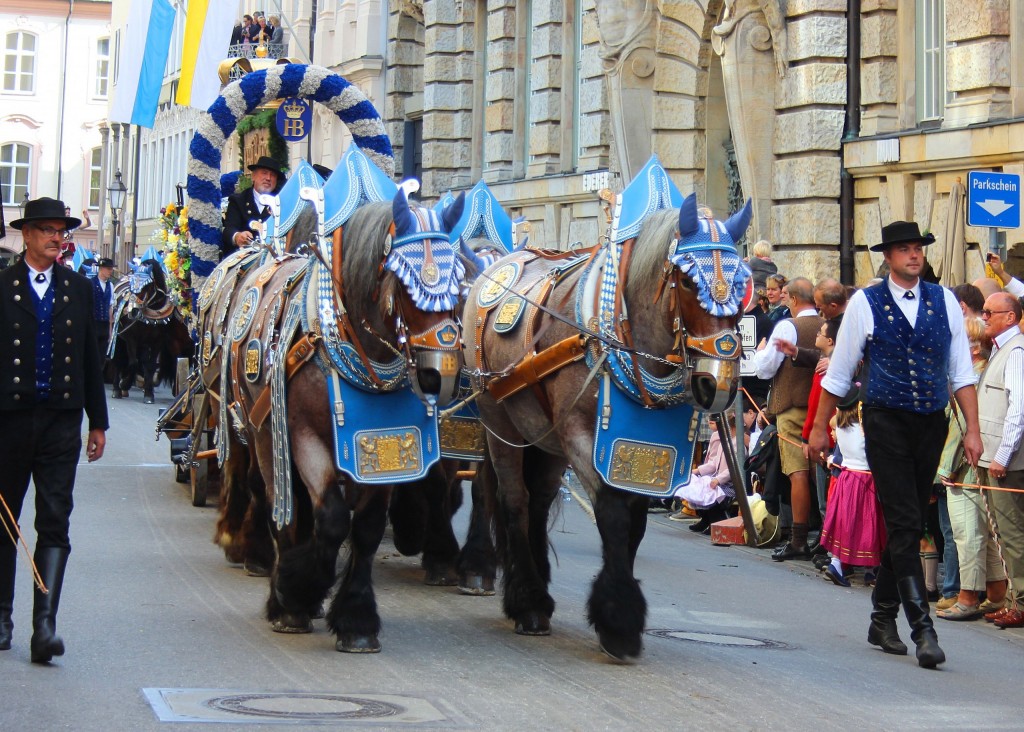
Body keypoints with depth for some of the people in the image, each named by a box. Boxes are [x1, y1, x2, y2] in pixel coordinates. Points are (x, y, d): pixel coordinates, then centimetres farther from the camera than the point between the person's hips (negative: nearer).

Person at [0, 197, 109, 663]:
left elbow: (90, 358, 13)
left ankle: (44, 625, -11)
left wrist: (98, 422, 12)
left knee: (55, 524, -7)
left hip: (61, 420, 1)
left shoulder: (79, 288, 10)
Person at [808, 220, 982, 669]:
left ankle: (883, 619, 24)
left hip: (931, 424, 4)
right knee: (905, 525, -11)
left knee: (908, 525, 11)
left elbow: (961, 370, 7)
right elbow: (839, 372, 5)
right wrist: (820, 428, 7)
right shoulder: (865, 303, -2)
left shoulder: (944, 301, 7)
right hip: (886, 424, -4)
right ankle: (922, 630, -13)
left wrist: (972, 429, 0)